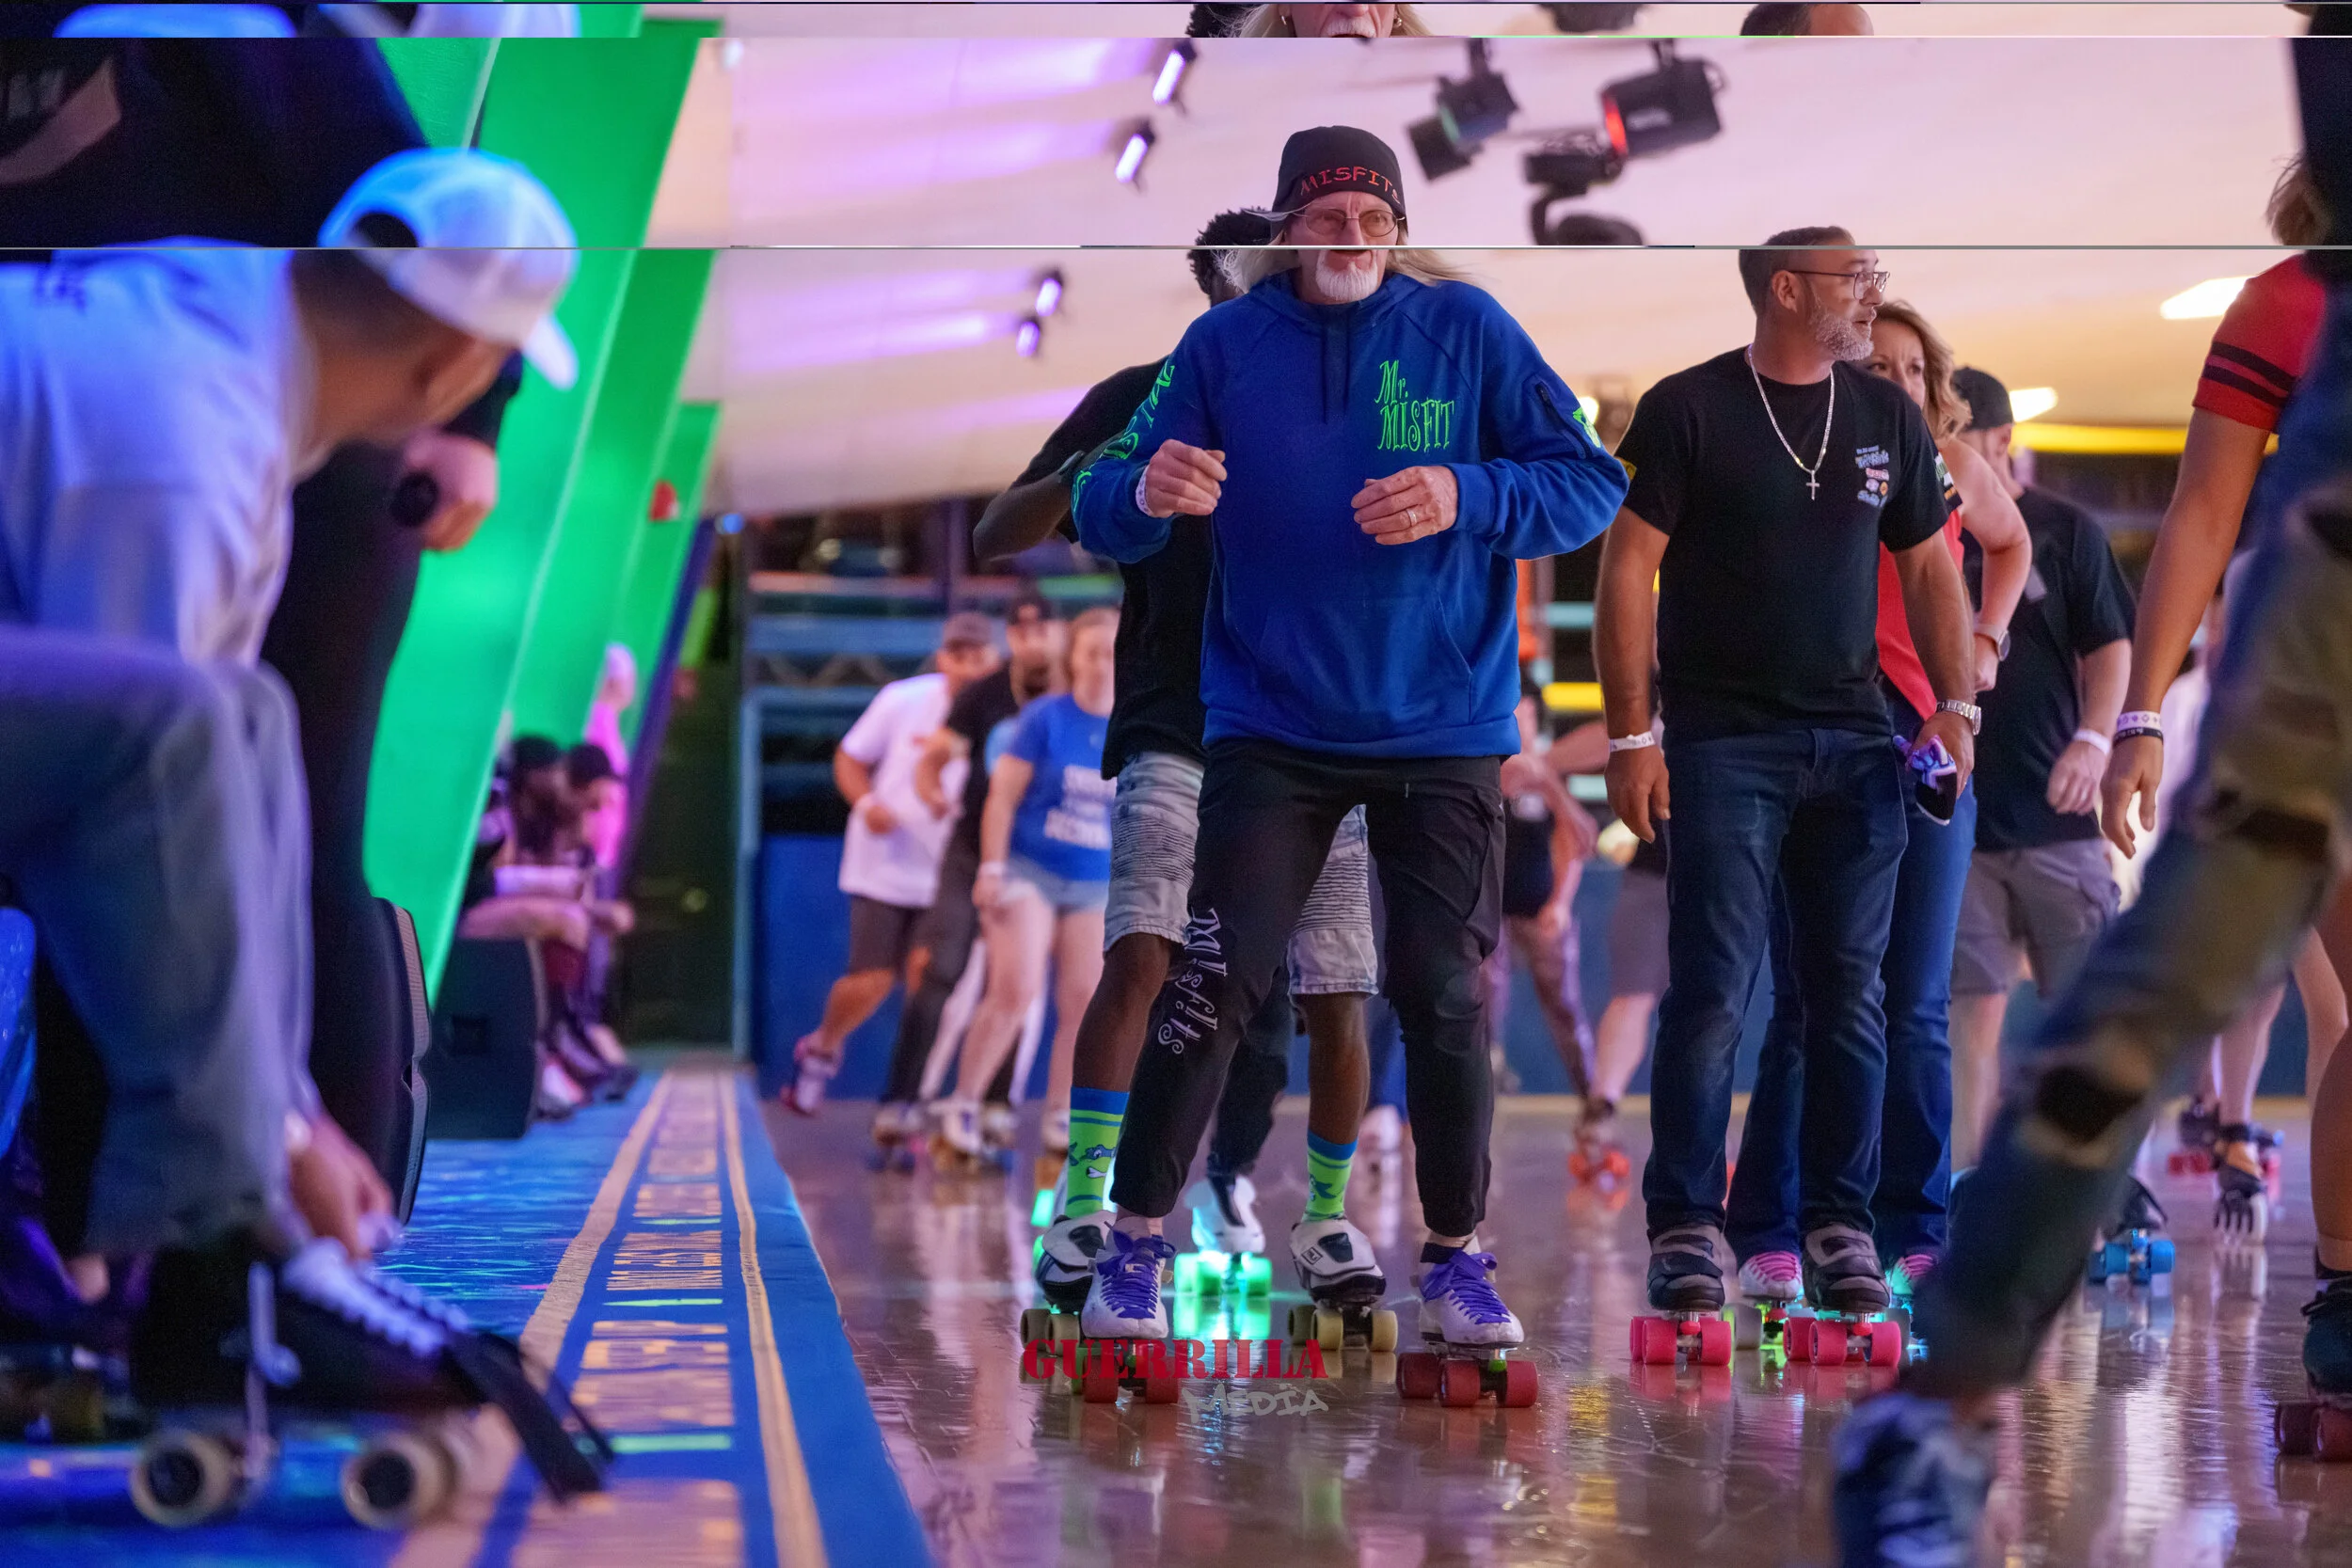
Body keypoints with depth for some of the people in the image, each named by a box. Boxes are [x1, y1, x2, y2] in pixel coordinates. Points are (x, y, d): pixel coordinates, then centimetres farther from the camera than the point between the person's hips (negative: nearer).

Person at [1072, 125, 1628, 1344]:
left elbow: (1593, 485, -4)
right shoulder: (1226, 343, -1)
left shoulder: (1467, 330, -2)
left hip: (1443, 731, 0)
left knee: (1444, 997, 3)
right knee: (1212, 986, -7)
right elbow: (1101, 511, -1)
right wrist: (1145, 490, -25)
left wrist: (1467, 498, -22)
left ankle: (1455, 1258, 19)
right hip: (1272, 729, 0)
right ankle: (1134, 1245, 6)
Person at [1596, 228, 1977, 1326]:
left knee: (1850, 991, 4)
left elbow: (1929, 569, 16)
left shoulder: (1887, 415, 11)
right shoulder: (1687, 409, -3)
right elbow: (1628, 570, -5)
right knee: (1711, 990, -7)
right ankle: (1687, 1227, 0)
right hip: (1723, 742, -4)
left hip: (1855, 743, 4)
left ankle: (1839, 1226, 11)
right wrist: (1631, 735, -11)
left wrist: (1956, 704, 3)